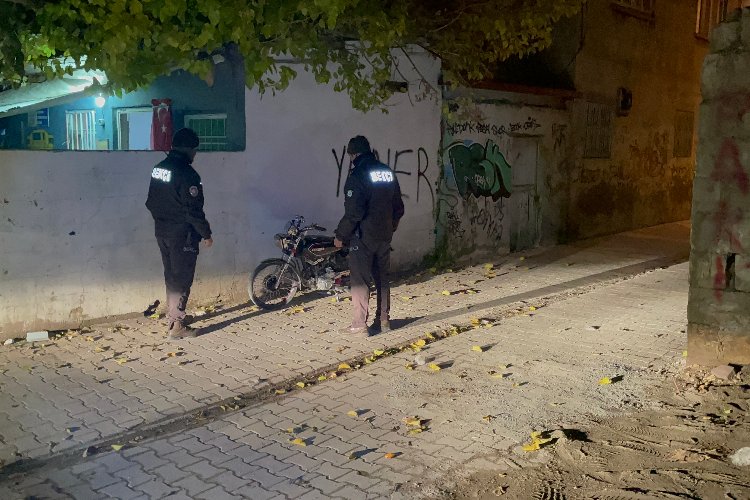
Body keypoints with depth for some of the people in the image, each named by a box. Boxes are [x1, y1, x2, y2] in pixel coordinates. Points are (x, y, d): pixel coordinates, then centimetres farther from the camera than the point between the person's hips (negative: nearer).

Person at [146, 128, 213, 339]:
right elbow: (193, 210, -20)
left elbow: (151, 202, 14)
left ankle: (172, 315, 32)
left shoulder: (158, 169, 7)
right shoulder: (187, 174, -20)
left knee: (171, 276, 20)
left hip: (162, 232, 8)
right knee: (182, 279, -1)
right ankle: (177, 326, 2)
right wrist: (206, 234, -10)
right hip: (182, 234, -8)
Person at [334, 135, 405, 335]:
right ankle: (383, 320, 20)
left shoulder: (358, 175, -14)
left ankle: (359, 325, 0)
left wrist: (340, 235, -9)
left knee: (360, 280, -1)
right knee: (382, 278, 15)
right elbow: (398, 207, 14)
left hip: (363, 237, -7)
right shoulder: (388, 173, 9)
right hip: (385, 236, 7)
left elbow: (353, 212, -19)